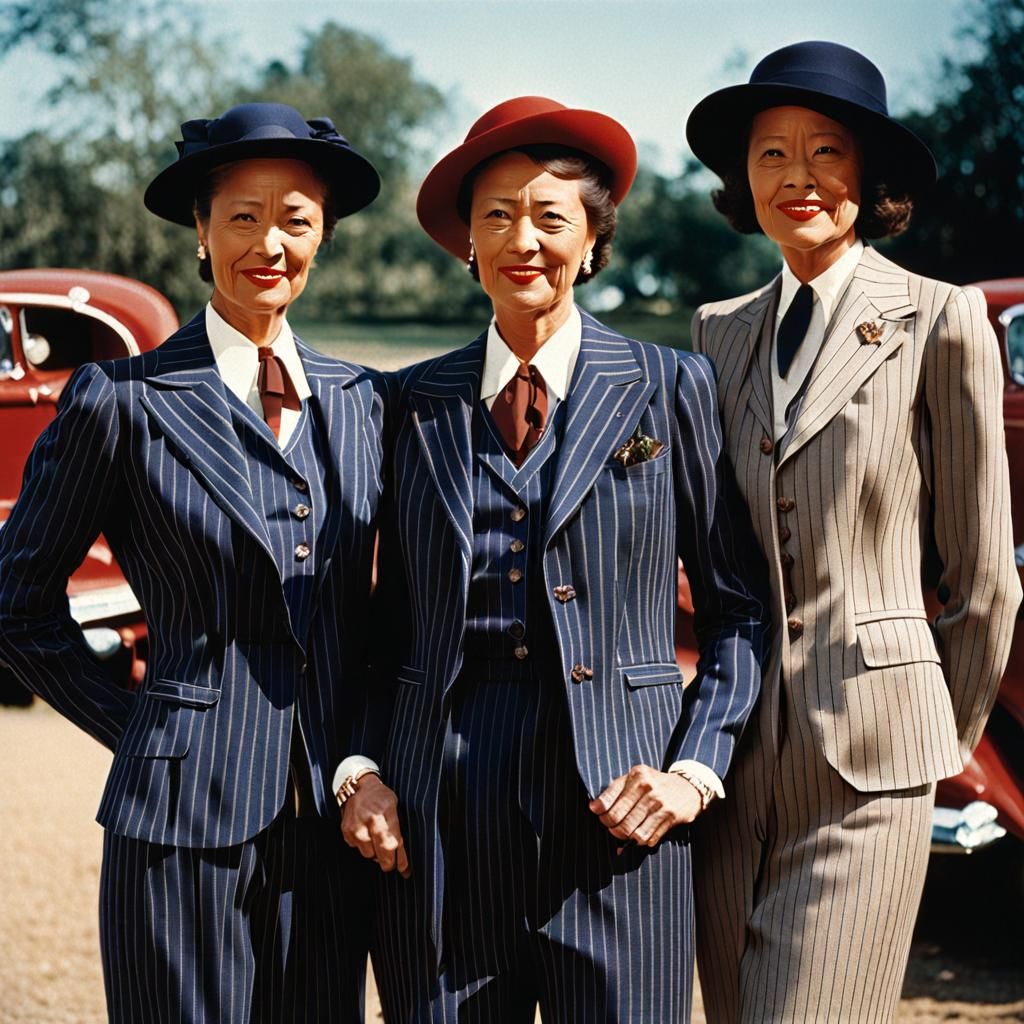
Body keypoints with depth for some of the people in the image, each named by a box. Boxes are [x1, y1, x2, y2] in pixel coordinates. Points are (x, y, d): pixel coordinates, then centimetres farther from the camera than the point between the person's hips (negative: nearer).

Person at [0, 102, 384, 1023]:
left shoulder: (360, 401, 9)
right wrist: (139, 732, 2)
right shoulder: (124, 400, -4)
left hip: (333, 821, 4)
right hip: (186, 826, -4)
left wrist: (365, 761, 8)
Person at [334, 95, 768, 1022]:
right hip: (439, 818, 2)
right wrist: (363, 768, 1)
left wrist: (696, 769, -6)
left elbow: (742, 608, 5)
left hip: (615, 809, -2)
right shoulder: (419, 402, 10)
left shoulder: (670, 389, 4)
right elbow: (393, 616, 14)